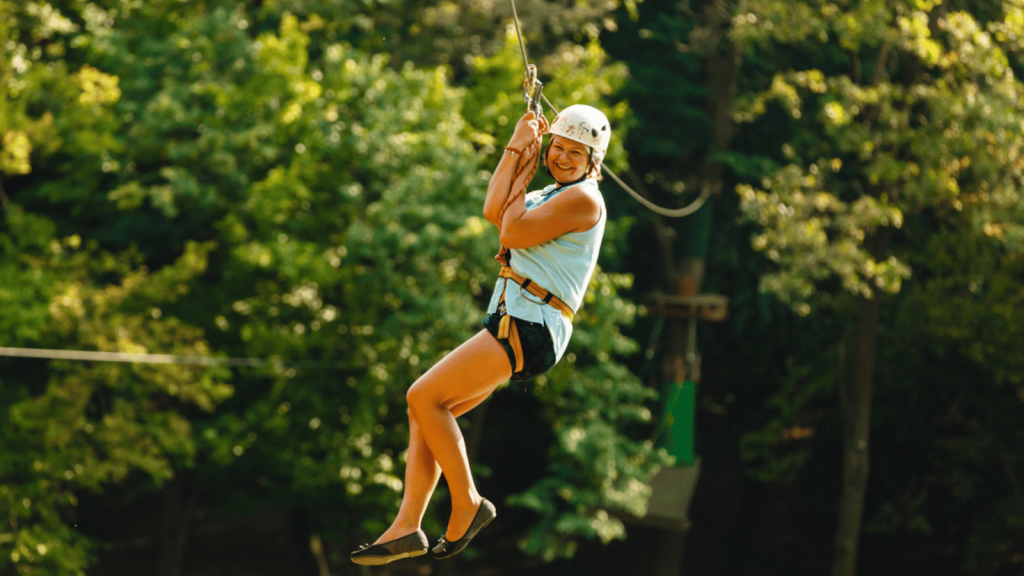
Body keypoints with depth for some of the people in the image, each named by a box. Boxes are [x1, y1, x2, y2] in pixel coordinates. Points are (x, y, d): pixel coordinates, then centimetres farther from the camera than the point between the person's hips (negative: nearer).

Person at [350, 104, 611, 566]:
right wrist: (516, 148, 7)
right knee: (428, 409, 2)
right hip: (510, 325, 10)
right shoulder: (550, 196, 22)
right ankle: (407, 526, -2)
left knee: (424, 396, -16)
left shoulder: (583, 199, -8)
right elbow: (494, 212, 7)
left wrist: (524, 173, 0)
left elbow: (512, 233, -13)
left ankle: (467, 504, -6)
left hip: (530, 326, -10)